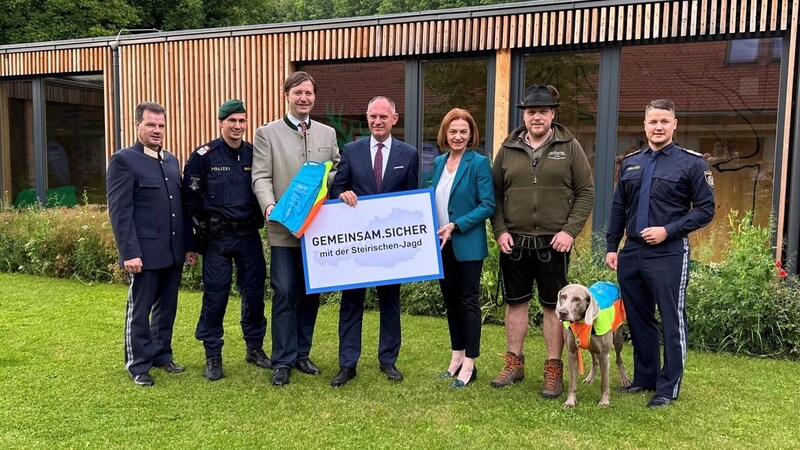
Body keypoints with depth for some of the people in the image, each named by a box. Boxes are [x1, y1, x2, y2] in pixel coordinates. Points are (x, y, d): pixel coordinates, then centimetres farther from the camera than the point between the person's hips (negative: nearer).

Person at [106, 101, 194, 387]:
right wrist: (130, 253, -17)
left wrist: (189, 244, 13)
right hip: (145, 251, -6)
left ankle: (162, 355, 31)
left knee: (167, 308, 15)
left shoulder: (171, 160, 14)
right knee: (139, 310, 7)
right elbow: (119, 211, -12)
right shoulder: (123, 160, -6)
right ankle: (138, 365, 20)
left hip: (174, 251, 6)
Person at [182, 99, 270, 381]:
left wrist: (259, 219, 2)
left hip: (249, 236, 3)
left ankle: (255, 348, 25)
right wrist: (203, 228, -3)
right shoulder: (203, 156, -5)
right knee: (215, 296, 2)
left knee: (254, 292, 8)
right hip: (217, 239, -3)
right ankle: (213, 356, 15)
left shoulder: (255, 154, 6)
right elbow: (191, 197, -3)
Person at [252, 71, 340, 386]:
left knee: (311, 294, 11)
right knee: (285, 294, -2)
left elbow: (338, 171, 12)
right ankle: (283, 361, 9)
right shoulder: (267, 133, 2)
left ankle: (302, 354, 24)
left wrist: (331, 178, -11)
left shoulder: (328, 134, 12)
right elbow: (261, 177, -6)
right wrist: (270, 206, -22)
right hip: (284, 228, -3)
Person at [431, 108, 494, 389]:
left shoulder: (479, 163, -9)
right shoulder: (439, 163, 10)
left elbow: (488, 206, -14)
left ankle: (469, 365, 11)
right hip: (442, 245, 6)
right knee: (450, 301, 14)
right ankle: (456, 358, 26)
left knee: (468, 302, 1)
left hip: (467, 246, -6)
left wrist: (455, 226, -20)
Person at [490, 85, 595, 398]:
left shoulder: (569, 147, 1)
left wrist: (570, 231, -10)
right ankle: (514, 364, 24)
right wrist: (500, 230, -3)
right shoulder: (508, 149, 7)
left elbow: (586, 192, -1)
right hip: (514, 242, 2)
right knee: (516, 302, 11)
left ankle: (554, 369, 17)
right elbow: (495, 193, 9)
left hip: (553, 243, -2)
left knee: (553, 305, 6)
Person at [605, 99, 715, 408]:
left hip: (669, 255, -5)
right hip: (631, 254, 5)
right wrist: (611, 247, 9)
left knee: (671, 323, 2)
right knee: (638, 320, 13)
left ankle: (668, 388, 13)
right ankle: (644, 378, 26)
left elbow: (705, 210, -4)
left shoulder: (691, 163, -2)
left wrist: (668, 231, -15)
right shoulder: (630, 163, 12)